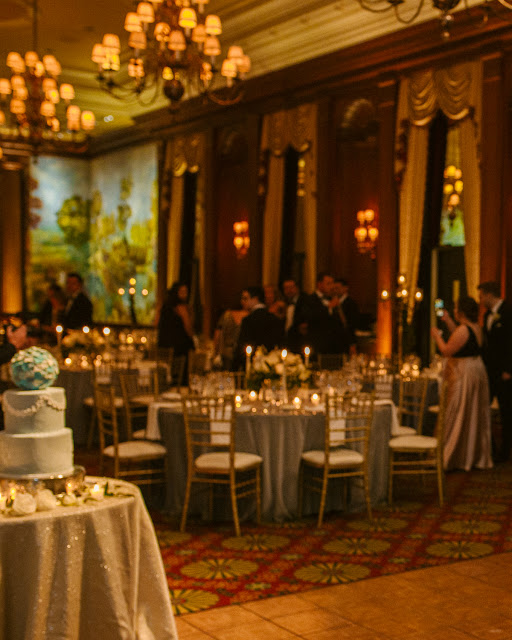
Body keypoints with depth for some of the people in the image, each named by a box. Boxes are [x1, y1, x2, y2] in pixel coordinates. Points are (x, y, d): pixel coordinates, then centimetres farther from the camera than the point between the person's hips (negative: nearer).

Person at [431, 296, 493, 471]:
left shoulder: (463, 330, -20)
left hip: (463, 375, -9)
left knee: (459, 416, -1)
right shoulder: (477, 328, 8)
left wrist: (437, 336, -4)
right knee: (476, 416, 15)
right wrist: (448, 321, 24)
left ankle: (457, 458, 5)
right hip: (477, 370, 9)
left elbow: (447, 350, -19)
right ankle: (478, 455, 22)